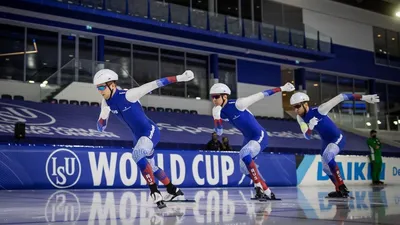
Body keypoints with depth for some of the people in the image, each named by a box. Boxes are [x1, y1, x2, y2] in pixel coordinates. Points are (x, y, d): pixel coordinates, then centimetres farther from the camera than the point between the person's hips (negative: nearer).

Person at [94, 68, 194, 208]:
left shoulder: (128, 95, -23)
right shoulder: (106, 102, -3)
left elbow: (155, 84, -24)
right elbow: (101, 128, -2)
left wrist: (180, 77, -27)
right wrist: (103, 115, -24)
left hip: (150, 131, -9)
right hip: (139, 136, 9)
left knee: (137, 154, -33)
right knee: (150, 166, 22)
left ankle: (154, 191, -25)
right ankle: (173, 190, 43)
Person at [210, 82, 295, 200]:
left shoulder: (237, 104, -22)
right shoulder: (219, 111, -2)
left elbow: (261, 95, -18)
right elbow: (219, 132, -3)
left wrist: (282, 88, -14)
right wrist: (216, 115, -19)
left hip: (260, 136, -8)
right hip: (248, 138, 9)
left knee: (244, 154, -31)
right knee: (244, 168, 8)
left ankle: (260, 187, -18)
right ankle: (267, 192, 25)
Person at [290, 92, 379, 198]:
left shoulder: (319, 110, -28)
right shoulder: (300, 118, -9)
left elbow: (340, 98, -29)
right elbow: (307, 136, -10)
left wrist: (364, 97, -32)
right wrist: (310, 127, -34)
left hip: (337, 138, -8)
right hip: (326, 141, 8)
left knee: (327, 156, -32)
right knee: (326, 168, 13)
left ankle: (342, 187, -24)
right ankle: (339, 190, 34)